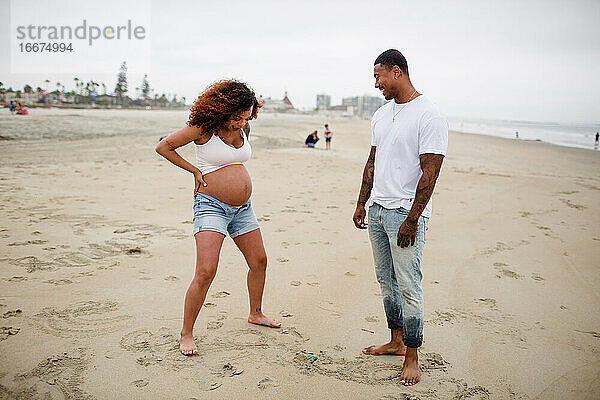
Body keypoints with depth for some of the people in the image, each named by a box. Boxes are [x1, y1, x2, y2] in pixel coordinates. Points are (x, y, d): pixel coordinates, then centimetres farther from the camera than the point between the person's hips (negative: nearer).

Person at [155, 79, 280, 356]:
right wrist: (194, 170, -6)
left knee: (259, 261, 14)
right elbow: (163, 147, -4)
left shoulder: (243, 128, 6)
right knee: (206, 272, -16)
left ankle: (255, 313, 37)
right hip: (211, 207, -7)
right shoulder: (203, 128, -12)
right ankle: (186, 334, 0)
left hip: (242, 208, 7)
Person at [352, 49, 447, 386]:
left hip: (407, 213, -8)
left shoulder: (429, 116, -12)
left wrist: (411, 220, -19)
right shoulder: (382, 115, 13)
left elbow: (430, 173, -16)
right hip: (378, 209, 8)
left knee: (409, 286, -2)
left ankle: (412, 357, 11)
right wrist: (362, 203, 17)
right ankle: (396, 342, 29)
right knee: (386, 281, 14)